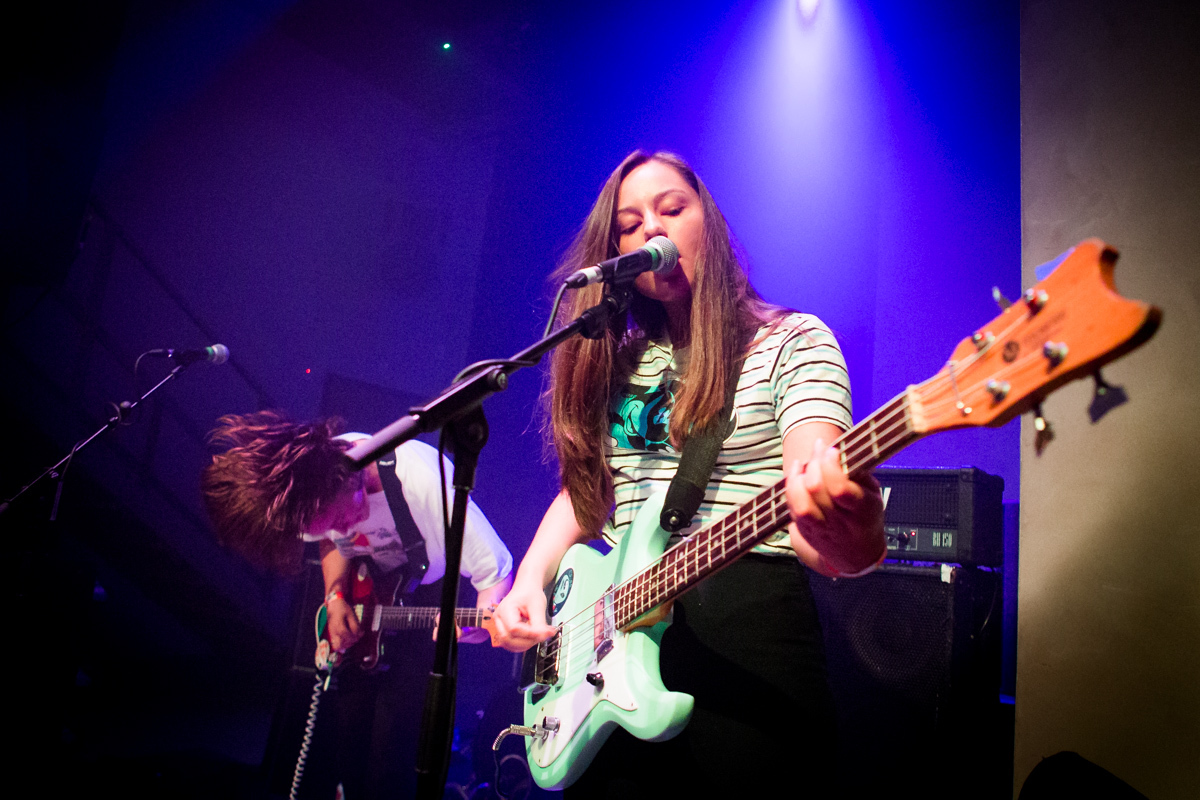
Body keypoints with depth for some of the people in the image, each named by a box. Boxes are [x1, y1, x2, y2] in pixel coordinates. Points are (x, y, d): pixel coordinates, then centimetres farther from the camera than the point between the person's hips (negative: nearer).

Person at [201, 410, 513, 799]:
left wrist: (474, 625, -51)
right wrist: (336, 596, -12)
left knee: (395, 728, -10)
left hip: (431, 590, -5)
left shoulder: (420, 481, -41)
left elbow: (497, 572, -33)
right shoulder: (309, 497, -21)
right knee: (350, 718, 10)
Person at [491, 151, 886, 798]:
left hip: (747, 632, -5)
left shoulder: (791, 341, -4)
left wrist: (847, 536, -40)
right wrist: (529, 584, 3)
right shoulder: (616, 360, 13)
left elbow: (808, 502, -17)